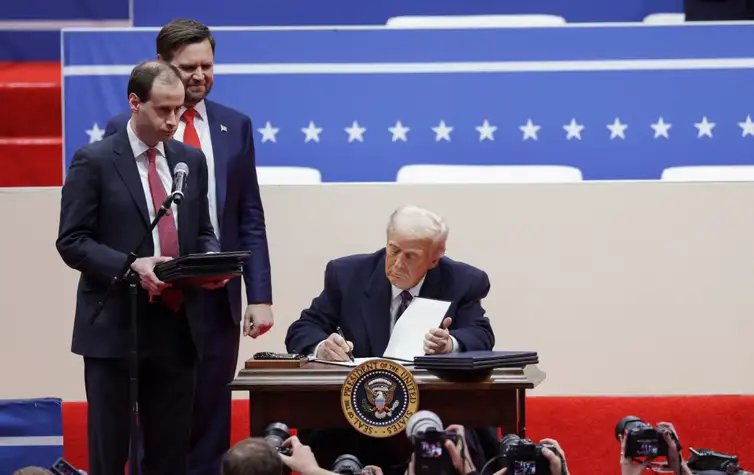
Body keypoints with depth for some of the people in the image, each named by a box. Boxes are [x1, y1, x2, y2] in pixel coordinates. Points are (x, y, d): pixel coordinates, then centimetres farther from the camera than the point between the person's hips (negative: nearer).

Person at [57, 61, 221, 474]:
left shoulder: (191, 160, 13)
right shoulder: (94, 161, -4)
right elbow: (72, 242, -7)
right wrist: (131, 267, -21)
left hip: (176, 327, 5)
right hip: (115, 327, -5)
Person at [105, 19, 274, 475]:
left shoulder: (235, 126, 8)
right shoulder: (124, 130, 0)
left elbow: (251, 221, 7)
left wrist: (260, 296, -1)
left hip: (218, 299, 2)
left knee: (211, 424, 5)